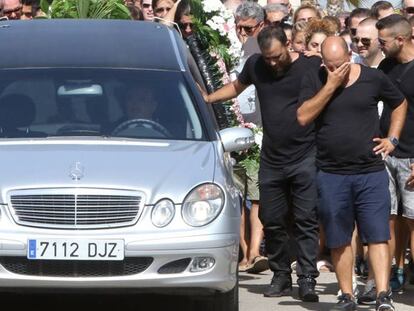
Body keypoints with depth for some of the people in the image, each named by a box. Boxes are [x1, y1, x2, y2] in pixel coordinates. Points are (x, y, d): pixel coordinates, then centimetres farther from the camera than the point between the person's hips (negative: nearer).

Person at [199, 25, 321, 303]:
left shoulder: (313, 67, -7)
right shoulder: (255, 65, 7)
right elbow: (237, 86, 26)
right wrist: (208, 99, 16)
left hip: (305, 157, -4)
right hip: (271, 159, 5)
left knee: (306, 220, -6)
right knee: (272, 221, 7)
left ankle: (307, 279, -4)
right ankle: (281, 276, 17)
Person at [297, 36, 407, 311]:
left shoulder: (373, 78, 2)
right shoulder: (315, 81, 3)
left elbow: (400, 103, 18)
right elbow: (303, 117, -11)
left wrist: (392, 139, 6)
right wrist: (331, 85, -14)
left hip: (371, 172, -1)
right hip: (331, 174, 1)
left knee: (377, 235, -8)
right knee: (339, 240, 6)